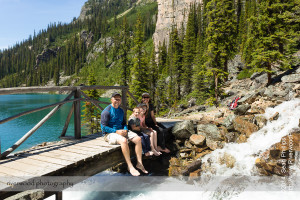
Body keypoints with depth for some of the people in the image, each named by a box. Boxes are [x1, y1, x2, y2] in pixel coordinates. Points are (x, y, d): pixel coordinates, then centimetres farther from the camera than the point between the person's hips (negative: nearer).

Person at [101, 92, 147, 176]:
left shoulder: (121, 111, 14)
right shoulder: (106, 111, -9)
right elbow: (103, 127, -13)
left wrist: (125, 130, -4)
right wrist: (116, 131, -20)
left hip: (121, 131, 7)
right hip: (110, 133, -7)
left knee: (138, 139, -12)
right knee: (124, 140, -37)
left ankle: (139, 163, -7)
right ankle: (130, 166, -28)